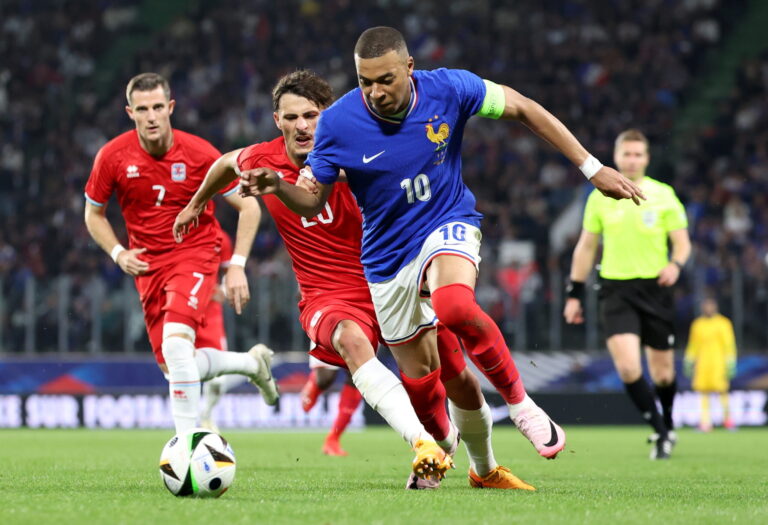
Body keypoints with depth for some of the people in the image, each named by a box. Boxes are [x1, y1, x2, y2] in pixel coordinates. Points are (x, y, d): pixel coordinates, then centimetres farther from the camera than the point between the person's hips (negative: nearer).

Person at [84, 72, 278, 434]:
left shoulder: (199, 154, -13)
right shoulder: (112, 157, -7)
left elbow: (248, 207, -2)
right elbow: (94, 214, 11)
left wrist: (237, 266, -9)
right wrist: (118, 253, -5)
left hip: (195, 253, -4)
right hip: (147, 264, 4)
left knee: (176, 342, -28)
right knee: (172, 366, 4)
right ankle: (253, 362, 30)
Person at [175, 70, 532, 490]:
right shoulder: (262, 161, -4)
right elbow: (228, 162, 20)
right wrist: (195, 204, 35)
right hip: (328, 296, 0)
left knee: (461, 385, 4)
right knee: (352, 340, -38)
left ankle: (485, 469, 35)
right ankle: (425, 446, -50)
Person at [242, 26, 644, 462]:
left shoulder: (448, 89, -18)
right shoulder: (337, 123, -17)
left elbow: (523, 109, -5)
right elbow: (313, 202, -6)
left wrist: (592, 168, -4)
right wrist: (278, 186, -30)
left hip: (448, 227, -2)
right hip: (388, 256, 2)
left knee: (455, 307, -36)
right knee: (418, 376, 9)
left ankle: (521, 405, -17)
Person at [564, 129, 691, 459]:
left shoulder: (663, 195, 2)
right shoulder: (600, 198, 6)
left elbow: (682, 242, 4)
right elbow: (586, 247, 14)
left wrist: (675, 264, -18)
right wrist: (575, 293, 11)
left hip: (655, 288, 0)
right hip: (616, 291, 0)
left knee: (662, 372, 5)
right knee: (627, 366, -18)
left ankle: (668, 426, 33)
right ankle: (660, 432, -5)